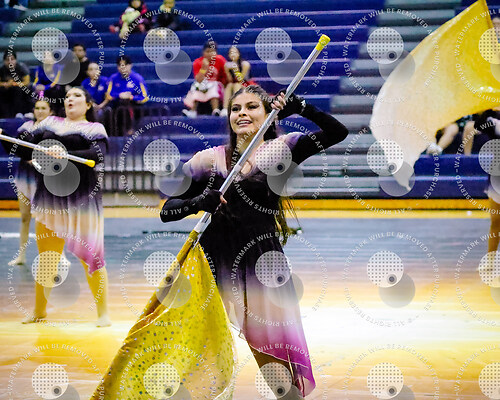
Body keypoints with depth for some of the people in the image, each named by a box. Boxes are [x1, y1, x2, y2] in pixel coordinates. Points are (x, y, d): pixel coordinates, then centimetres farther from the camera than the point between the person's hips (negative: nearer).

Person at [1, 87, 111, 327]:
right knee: (46, 258, 9)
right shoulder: (49, 124, 15)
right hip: (49, 199, 4)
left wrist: (65, 155, -29)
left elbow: (97, 155, -16)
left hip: (82, 199, -4)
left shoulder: (94, 129, 3)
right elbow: (24, 149, 11)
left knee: (90, 257, -4)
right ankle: (39, 310, 20)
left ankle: (103, 313, 4)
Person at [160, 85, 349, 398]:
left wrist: (301, 108, -15)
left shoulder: (280, 150, 4)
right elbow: (167, 211, 2)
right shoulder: (209, 159, 5)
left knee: (276, 357, 2)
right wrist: (197, 202, -17)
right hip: (216, 262, 1)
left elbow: (338, 132, -5)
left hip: (262, 265, -1)